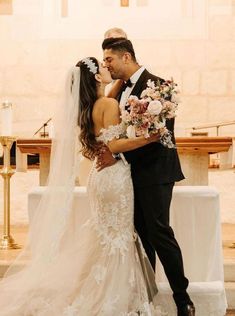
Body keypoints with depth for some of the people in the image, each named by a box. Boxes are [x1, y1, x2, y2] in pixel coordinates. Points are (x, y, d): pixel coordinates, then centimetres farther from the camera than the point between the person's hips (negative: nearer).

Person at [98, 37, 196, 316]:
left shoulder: (155, 85, -13)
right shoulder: (122, 89, 13)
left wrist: (118, 156, -20)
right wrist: (104, 149, -1)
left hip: (154, 172, -8)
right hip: (133, 173, 8)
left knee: (159, 233, -6)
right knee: (142, 236, 13)